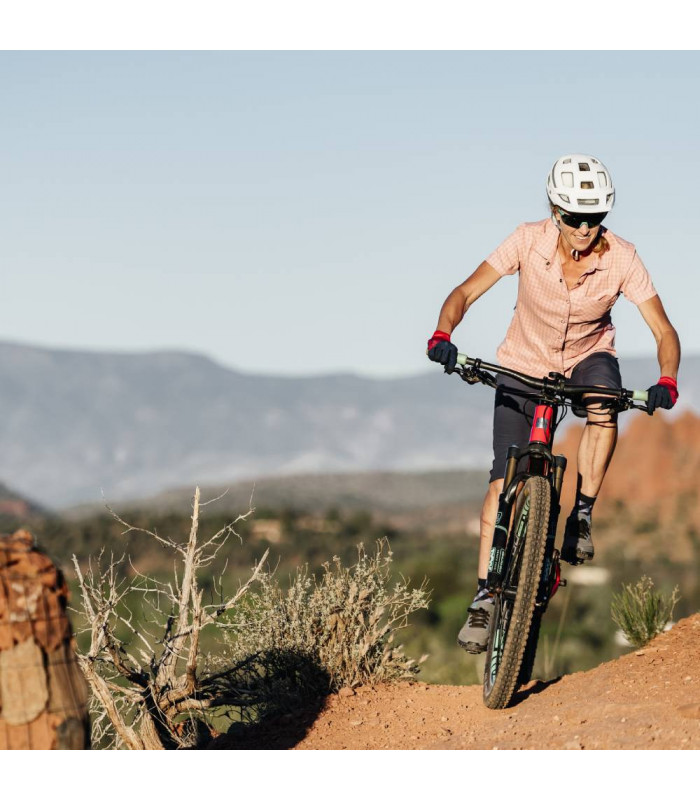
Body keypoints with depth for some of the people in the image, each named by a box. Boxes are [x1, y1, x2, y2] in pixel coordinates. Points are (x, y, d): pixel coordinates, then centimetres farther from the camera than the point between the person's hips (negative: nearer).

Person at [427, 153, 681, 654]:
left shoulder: (621, 259, -23)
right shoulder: (529, 241, -23)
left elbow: (664, 330, -21)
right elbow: (465, 293, -20)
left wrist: (667, 383, -40)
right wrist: (442, 336, -39)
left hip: (588, 357, 0)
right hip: (524, 365, 0)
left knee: (604, 407, -36)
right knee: (504, 480, -9)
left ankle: (582, 515, -16)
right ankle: (485, 595, 0)